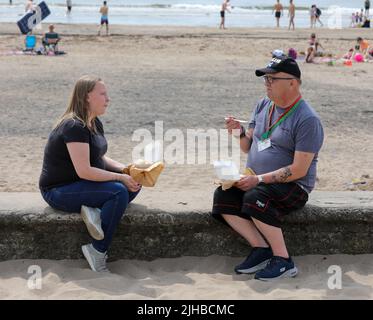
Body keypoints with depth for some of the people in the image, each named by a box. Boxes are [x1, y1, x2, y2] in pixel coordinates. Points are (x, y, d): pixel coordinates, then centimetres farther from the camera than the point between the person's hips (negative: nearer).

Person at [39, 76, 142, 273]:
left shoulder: (95, 123, 7)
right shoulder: (74, 126, -22)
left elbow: (100, 158, 15)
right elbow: (84, 171, -27)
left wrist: (125, 169, -3)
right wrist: (121, 177, -21)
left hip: (79, 183, 9)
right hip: (59, 191, -9)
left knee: (134, 184, -1)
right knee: (119, 191, -26)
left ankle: (96, 210, -15)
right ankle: (97, 251, -18)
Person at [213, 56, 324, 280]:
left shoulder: (307, 119, -15)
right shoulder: (263, 106, 9)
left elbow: (299, 170, -20)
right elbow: (248, 147, 15)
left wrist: (259, 179, -23)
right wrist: (240, 133, -7)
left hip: (292, 186, -7)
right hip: (256, 181, 7)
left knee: (255, 198, -35)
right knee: (223, 196, -18)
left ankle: (283, 261, -21)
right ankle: (262, 249, -12)